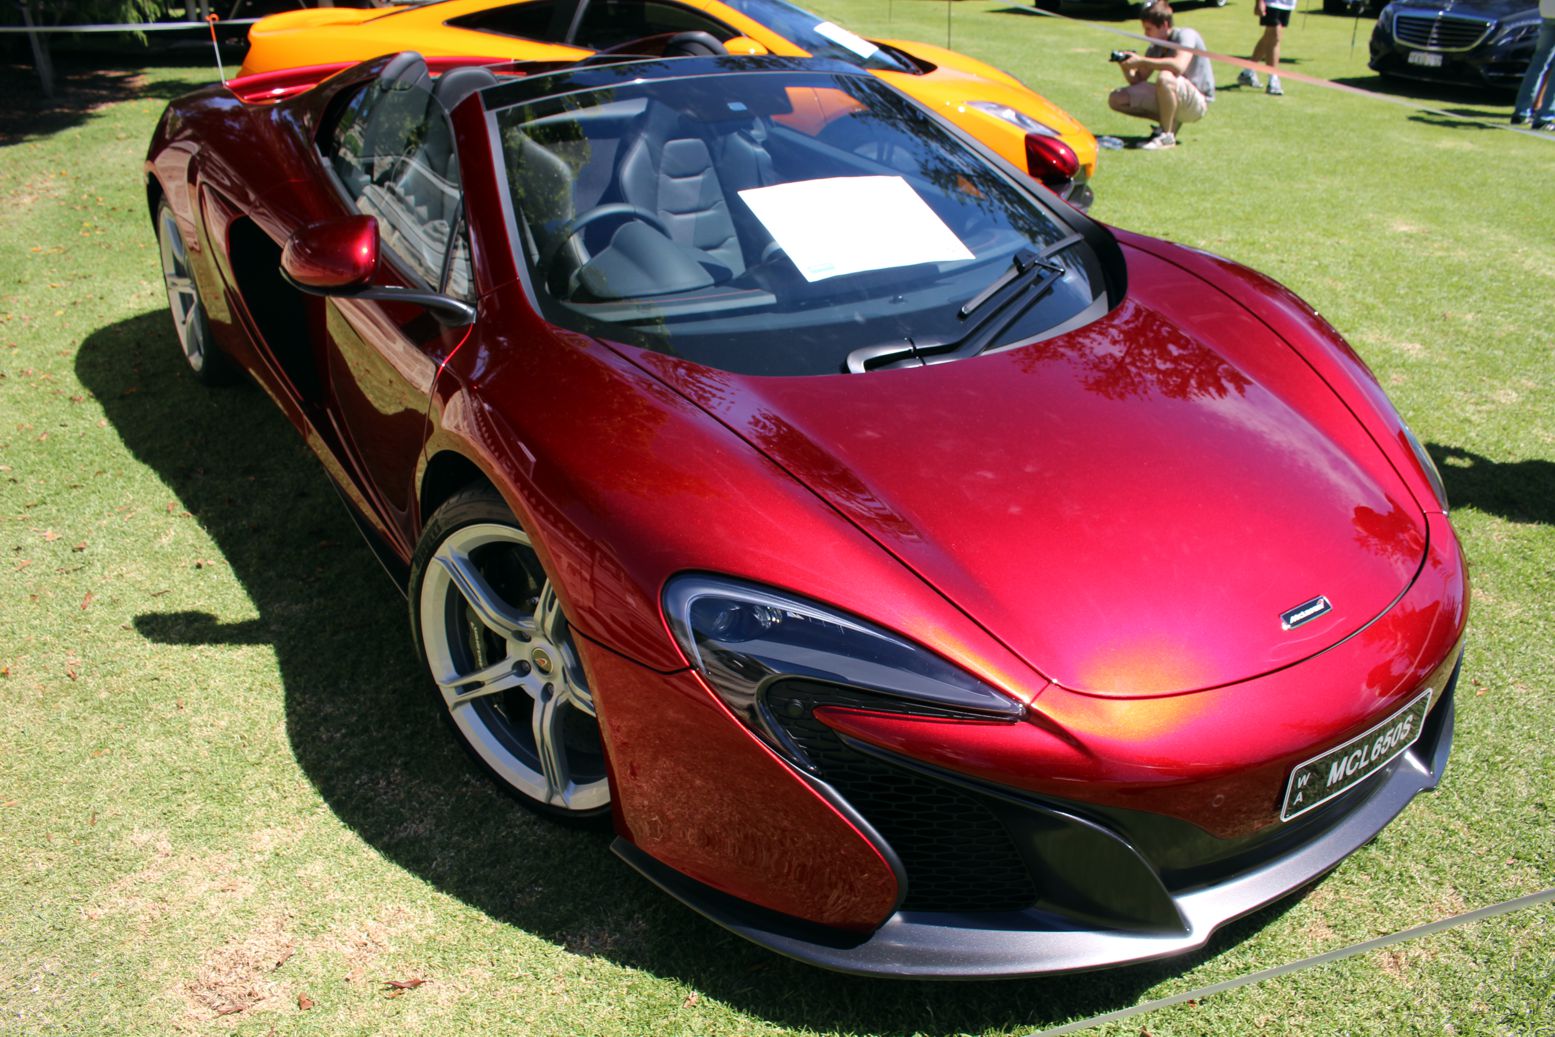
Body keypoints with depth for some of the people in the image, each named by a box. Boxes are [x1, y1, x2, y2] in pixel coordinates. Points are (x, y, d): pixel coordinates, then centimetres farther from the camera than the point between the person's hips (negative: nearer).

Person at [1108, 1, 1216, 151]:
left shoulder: (1186, 36, -15)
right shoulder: (1156, 48, 5)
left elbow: (1179, 66, -35)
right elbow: (1137, 81, 6)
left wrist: (1141, 61, -30)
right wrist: (1126, 68, -15)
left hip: (1198, 104, -8)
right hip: (1170, 102, 8)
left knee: (1165, 77, -38)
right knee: (1117, 99, -1)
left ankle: (1167, 135, -22)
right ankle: (1171, 121, 4)